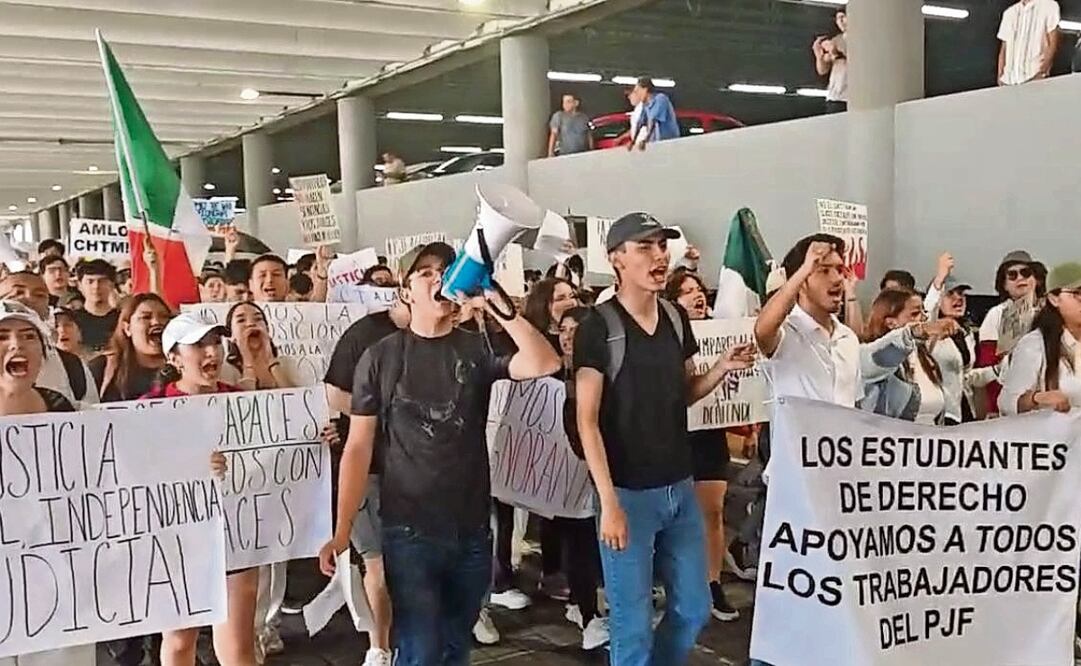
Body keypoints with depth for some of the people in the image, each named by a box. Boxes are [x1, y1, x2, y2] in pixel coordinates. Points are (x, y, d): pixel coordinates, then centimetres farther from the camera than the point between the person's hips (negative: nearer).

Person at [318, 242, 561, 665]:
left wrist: (501, 305, -21)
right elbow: (359, 448, -2)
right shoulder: (381, 357, -2)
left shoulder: (478, 349, 2)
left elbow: (545, 365, -16)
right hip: (409, 530, -3)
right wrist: (342, 531, -7)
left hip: (472, 529, 3)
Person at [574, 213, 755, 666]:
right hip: (629, 492, -6)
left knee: (694, 610, 17)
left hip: (679, 486, 6)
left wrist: (723, 368, -3)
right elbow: (587, 421, -15)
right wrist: (609, 502, -20)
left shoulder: (676, 318, 6)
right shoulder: (598, 327, -13)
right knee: (632, 623, 4)